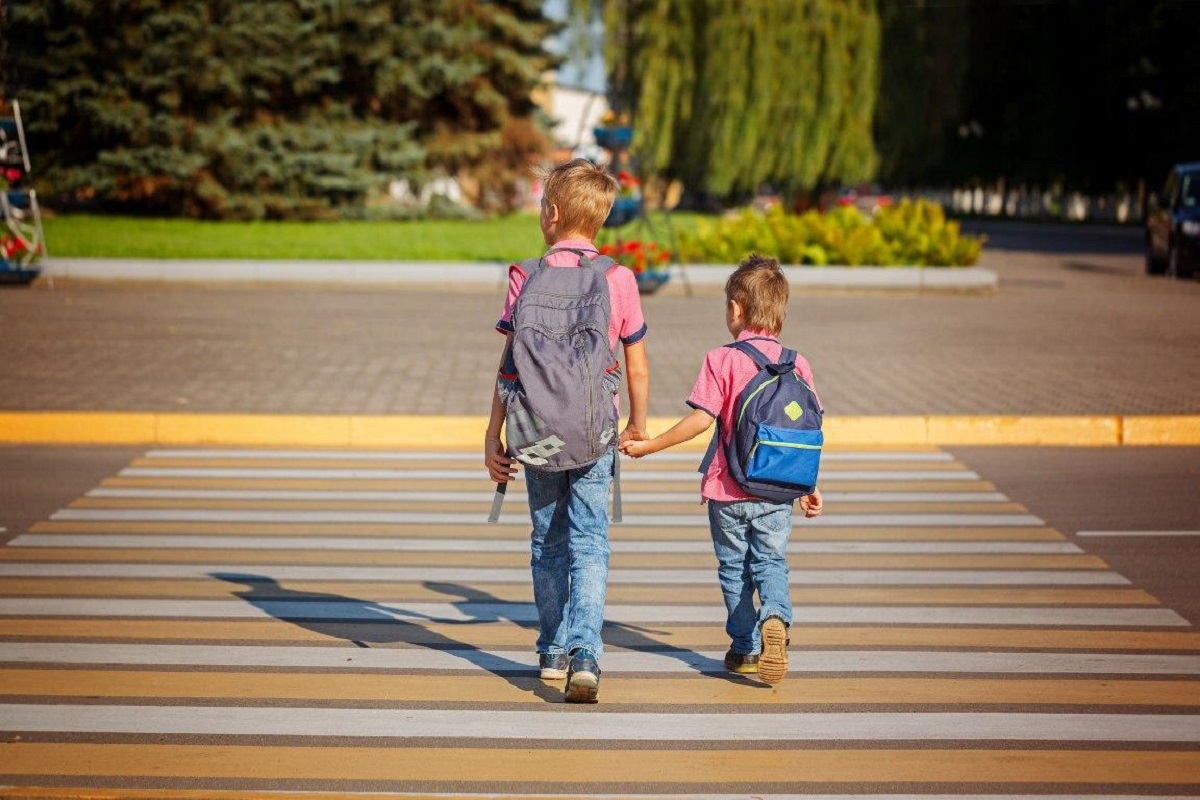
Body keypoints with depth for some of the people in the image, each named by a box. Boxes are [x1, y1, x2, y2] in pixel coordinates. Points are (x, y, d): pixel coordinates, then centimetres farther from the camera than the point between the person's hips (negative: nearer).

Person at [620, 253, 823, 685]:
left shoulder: (722, 360, -10)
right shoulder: (797, 365, 1)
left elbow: (700, 420, -16)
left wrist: (647, 446, -7)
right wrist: (810, 487, 14)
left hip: (728, 491, -2)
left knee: (735, 568, 13)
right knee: (771, 563, 10)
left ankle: (746, 648, 19)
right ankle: (775, 617, -19)